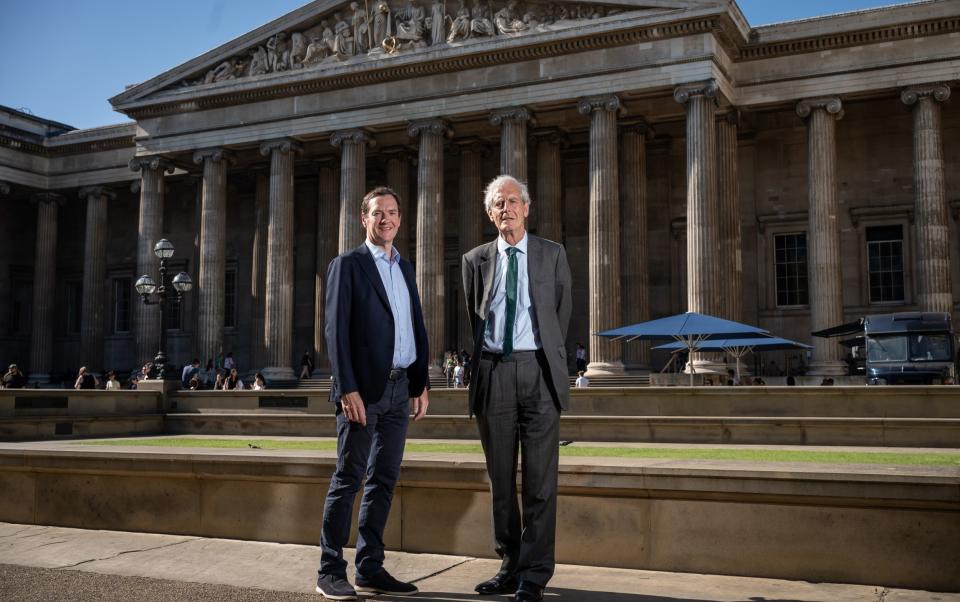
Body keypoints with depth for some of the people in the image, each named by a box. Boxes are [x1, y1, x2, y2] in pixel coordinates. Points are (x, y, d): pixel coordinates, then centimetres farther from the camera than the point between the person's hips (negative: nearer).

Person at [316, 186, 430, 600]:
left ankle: (370, 568, 15)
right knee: (348, 478, -3)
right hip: (363, 388, -6)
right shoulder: (347, 265, -2)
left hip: (399, 388, 6)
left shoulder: (405, 268, 17)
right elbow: (336, 330, -10)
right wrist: (348, 389, -17)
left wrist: (421, 384, 10)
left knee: (384, 479, 8)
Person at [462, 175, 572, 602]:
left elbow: (562, 313, 14)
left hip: (537, 370, -2)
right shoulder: (476, 260, 10)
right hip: (492, 373, 2)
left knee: (539, 477, -4)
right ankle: (511, 565, 18)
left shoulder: (552, 255, 8)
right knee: (500, 477, 7)